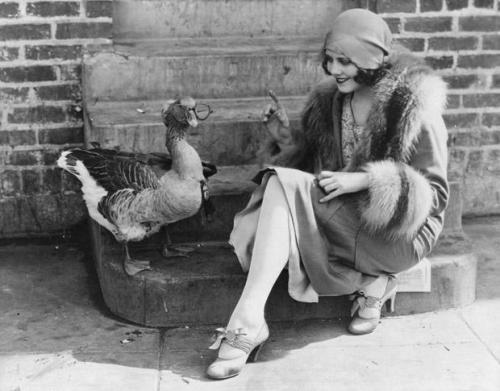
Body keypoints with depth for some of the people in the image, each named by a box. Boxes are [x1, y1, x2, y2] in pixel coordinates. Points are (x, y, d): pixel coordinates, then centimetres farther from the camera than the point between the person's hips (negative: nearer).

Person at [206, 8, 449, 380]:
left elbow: (436, 192, -9)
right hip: (340, 218, 7)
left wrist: (364, 180, -21)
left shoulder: (413, 106, -9)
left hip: (399, 230, -7)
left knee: (285, 184, -26)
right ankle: (367, 283, -11)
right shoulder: (327, 100, 7)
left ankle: (247, 324, -29)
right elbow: (312, 169, 13)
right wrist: (287, 141, -7)